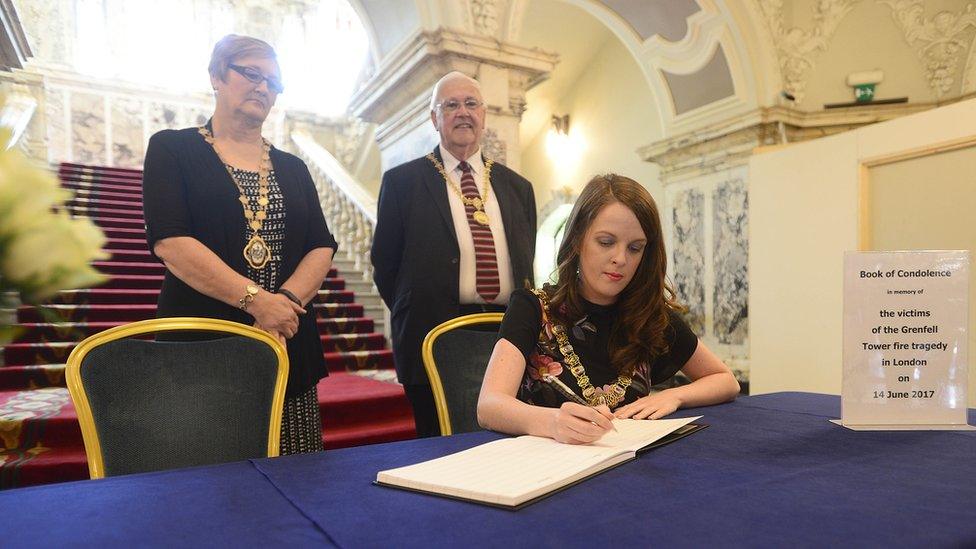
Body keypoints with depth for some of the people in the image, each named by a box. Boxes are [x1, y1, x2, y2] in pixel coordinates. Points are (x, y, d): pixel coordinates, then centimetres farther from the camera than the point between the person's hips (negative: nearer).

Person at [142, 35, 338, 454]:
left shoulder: (292, 168, 16)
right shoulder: (171, 149, 4)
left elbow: (322, 247, 6)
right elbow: (168, 241, -10)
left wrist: (288, 299, -13)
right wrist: (255, 300, -17)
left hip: (288, 341, 4)